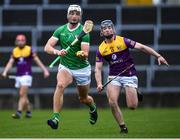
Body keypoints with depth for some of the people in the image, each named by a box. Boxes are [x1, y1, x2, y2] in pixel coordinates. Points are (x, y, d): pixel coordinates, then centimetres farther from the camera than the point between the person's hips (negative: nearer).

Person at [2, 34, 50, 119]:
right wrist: (5, 72, -13)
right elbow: (10, 63, 2)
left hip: (27, 75, -5)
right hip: (18, 76, 5)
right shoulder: (15, 51, 8)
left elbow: (37, 61, 1)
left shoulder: (29, 50, -3)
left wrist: (45, 70, -1)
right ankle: (28, 111, 27)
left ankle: (19, 113, -19)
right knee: (24, 96, 12)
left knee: (22, 94, -14)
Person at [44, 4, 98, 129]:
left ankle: (93, 107, 52)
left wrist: (82, 54, -42)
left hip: (82, 69, -1)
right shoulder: (60, 30, -2)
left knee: (83, 98, 14)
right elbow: (47, 47, -9)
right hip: (65, 67, 1)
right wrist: (57, 52, -30)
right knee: (60, 85, -31)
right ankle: (56, 118, -34)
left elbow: (86, 54, -17)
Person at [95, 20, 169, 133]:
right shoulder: (101, 49, 0)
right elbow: (98, 69, 2)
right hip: (114, 77, 2)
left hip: (129, 75, -2)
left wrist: (158, 56, -19)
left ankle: (136, 94, 28)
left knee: (132, 106, -9)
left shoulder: (123, 41, -9)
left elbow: (141, 47, -11)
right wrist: (99, 83, -15)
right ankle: (123, 127, -1)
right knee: (112, 102, -19)